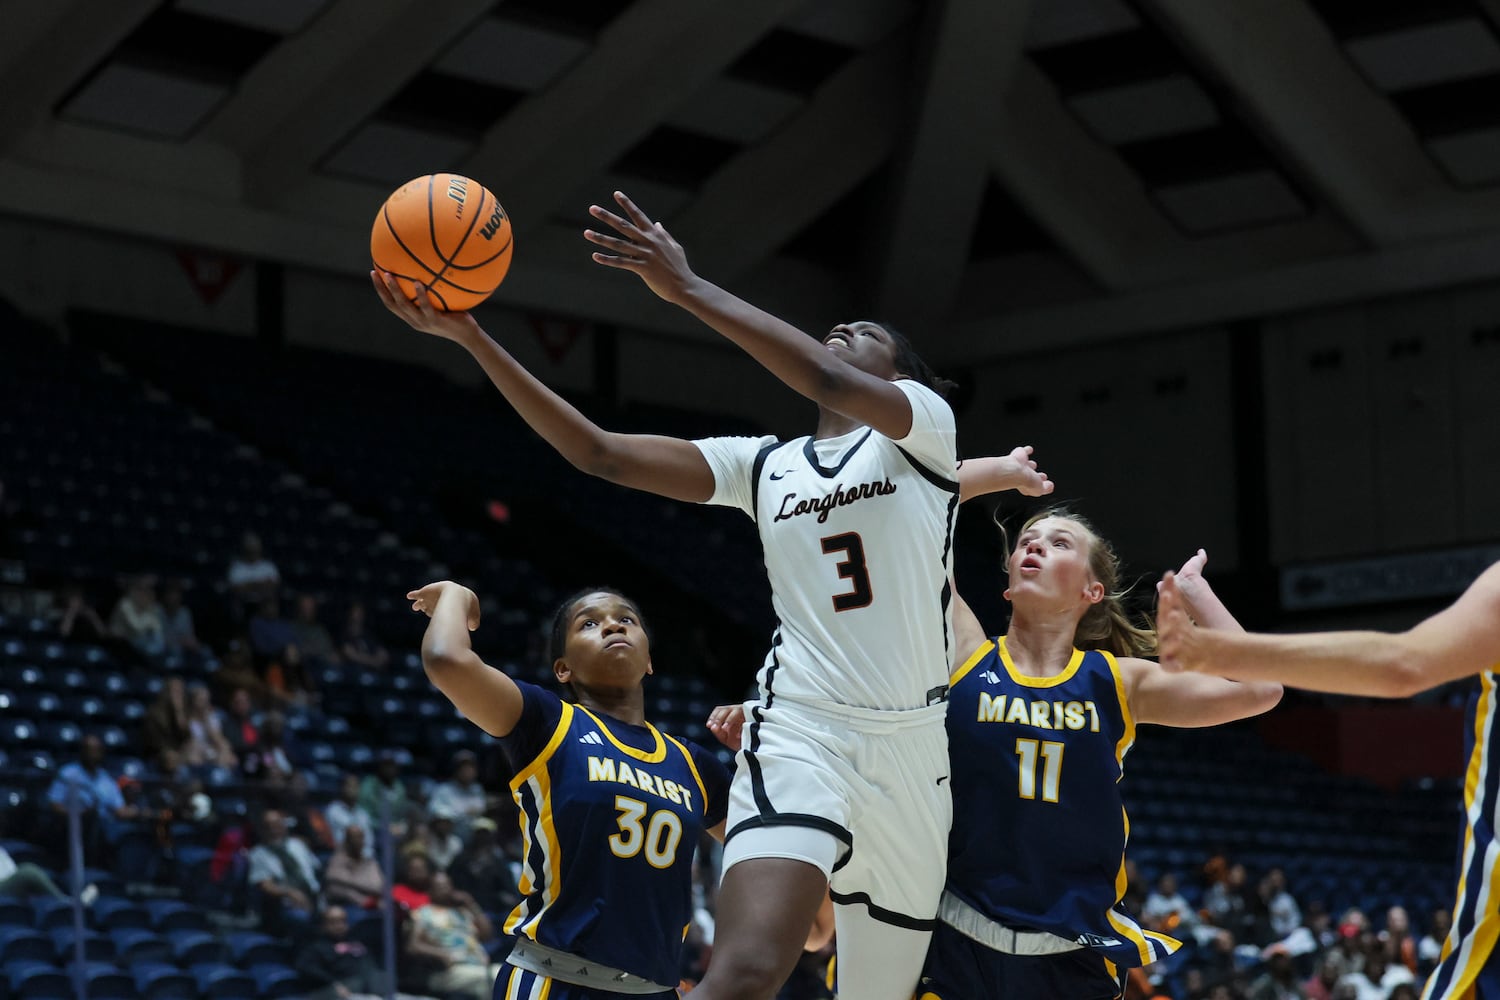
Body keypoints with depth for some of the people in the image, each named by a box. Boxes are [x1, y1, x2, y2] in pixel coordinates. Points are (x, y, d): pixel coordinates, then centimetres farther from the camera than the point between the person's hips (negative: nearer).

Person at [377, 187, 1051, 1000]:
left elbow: (833, 384, -19)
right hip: (801, 739, 0)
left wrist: (687, 288, -20)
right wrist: (470, 336, -1)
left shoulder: (924, 428, 3)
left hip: (916, 750, 0)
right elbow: (600, 454, 7)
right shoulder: (765, 465, 14)